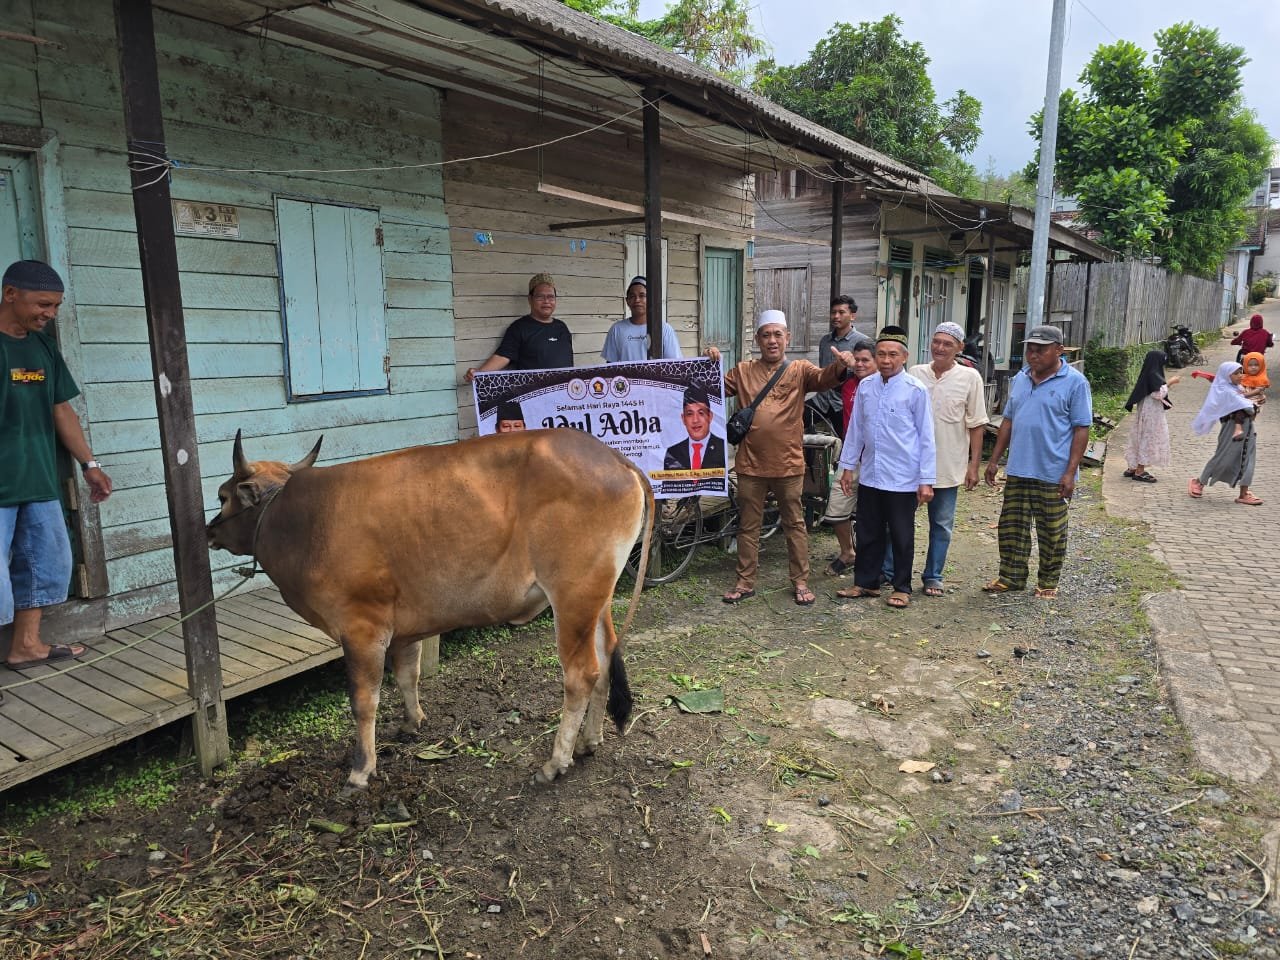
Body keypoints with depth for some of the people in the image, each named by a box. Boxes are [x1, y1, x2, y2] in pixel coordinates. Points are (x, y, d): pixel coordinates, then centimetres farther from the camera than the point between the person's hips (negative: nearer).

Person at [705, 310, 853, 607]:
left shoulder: (799, 370, 2)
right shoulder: (743, 371, 7)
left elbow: (822, 378, -16)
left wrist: (839, 366, -37)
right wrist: (711, 365, -13)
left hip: (788, 464, -2)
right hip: (750, 464, 2)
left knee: (795, 524, 9)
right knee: (748, 526, 11)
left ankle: (800, 582, 22)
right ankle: (745, 582, 23)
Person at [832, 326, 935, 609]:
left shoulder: (915, 390, -9)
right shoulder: (865, 387, 3)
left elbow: (926, 437, -7)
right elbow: (855, 429, 11)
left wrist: (926, 480, -8)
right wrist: (847, 466, 11)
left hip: (903, 479, -4)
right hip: (869, 476, 4)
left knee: (902, 537, 9)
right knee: (868, 533, 14)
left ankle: (902, 588, 24)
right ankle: (865, 582, 29)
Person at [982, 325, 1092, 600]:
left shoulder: (1075, 382, -7)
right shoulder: (1020, 379, 10)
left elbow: (1081, 430, -9)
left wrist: (1070, 472, -15)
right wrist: (994, 460, 12)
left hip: (1053, 475, -5)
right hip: (1017, 471, 5)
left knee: (1052, 533, 7)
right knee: (1011, 527, 10)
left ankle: (1048, 583, 22)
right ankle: (1011, 577, 23)